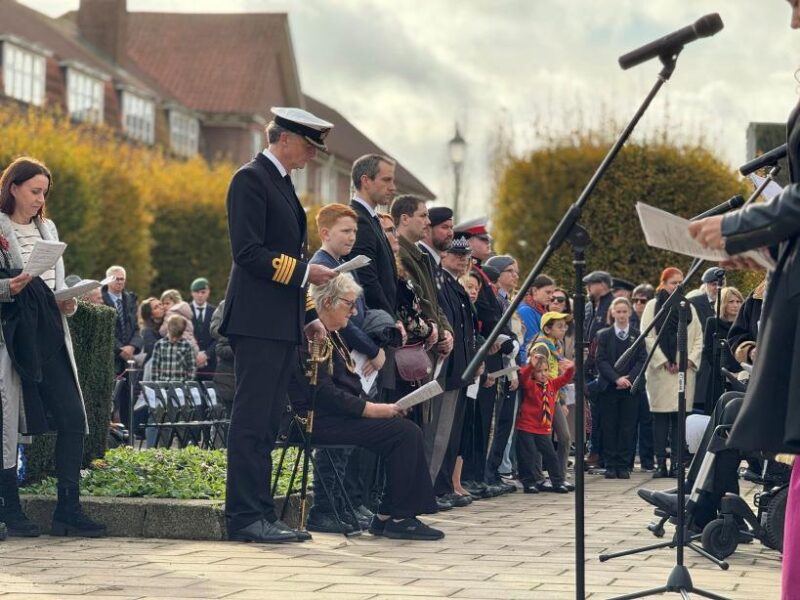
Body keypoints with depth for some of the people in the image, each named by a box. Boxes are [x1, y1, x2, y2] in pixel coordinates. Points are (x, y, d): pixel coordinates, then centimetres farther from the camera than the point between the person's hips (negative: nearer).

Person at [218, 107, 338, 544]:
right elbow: (249, 252, -17)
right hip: (257, 322, -10)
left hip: (283, 324, 10)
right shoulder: (251, 180, -8)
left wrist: (308, 316, 19)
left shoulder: (281, 183, 21)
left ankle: (260, 513, 12)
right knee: (252, 421, -9)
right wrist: (305, 272, -17)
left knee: (267, 423, 9)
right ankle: (245, 516, -8)